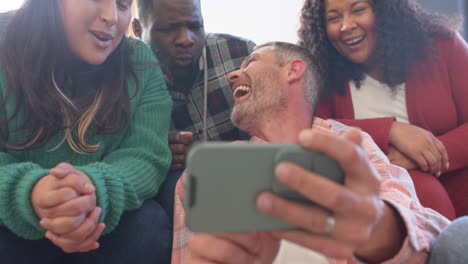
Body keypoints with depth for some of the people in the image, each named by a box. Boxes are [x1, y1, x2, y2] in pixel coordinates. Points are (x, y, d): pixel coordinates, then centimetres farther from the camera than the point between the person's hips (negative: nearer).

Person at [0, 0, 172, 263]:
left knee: (148, 224, -27)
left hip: (97, 230, 2)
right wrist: (28, 194, -37)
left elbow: (146, 156, -13)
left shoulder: (140, 62, -5)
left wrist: (96, 188, -35)